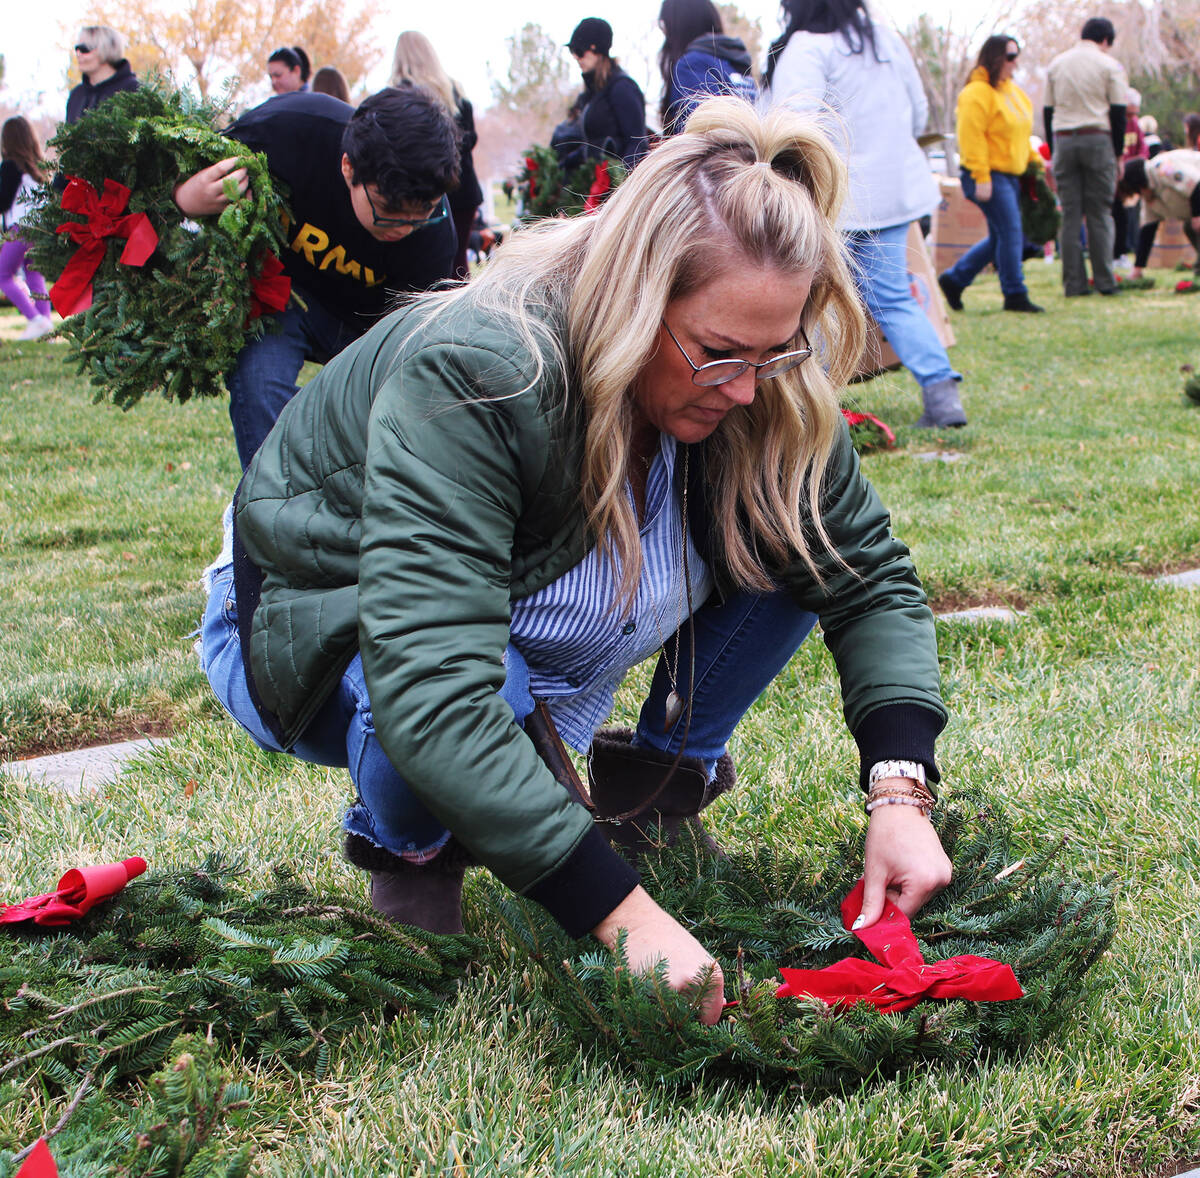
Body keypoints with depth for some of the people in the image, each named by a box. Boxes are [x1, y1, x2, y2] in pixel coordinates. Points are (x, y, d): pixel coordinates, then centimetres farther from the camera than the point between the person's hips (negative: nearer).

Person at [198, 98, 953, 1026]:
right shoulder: (470, 375, -39)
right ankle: (403, 848, -6)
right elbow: (431, 684, -48)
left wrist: (901, 791, -29)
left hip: (543, 639, 6)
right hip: (326, 634, -5)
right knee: (488, 685, -40)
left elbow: (872, 576, -12)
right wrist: (622, 913, -51)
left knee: (795, 536, -12)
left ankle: (660, 781, 7)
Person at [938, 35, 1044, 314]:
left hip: (1010, 175, 10)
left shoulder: (1013, 91, 16)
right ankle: (1015, 295, -3)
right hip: (989, 175, -10)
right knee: (1010, 232, -11)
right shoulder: (977, 93, -14)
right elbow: (972, 137, -19)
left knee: (1000, 238, 11)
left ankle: (954, 279, 22)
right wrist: (981, 178, -22)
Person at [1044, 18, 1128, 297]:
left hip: (1063, 140, 3)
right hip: (1097, 139, -3)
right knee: (1100, 213, 1)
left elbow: (1047, 109, 13)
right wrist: (1118, 151, 2)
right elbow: (1119, 111, -3)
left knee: (1070, 214, 3)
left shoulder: (1056, 64, 13)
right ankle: (1104, 281, -1)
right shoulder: (1109, 65, 1)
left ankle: (1074, 283, 0)